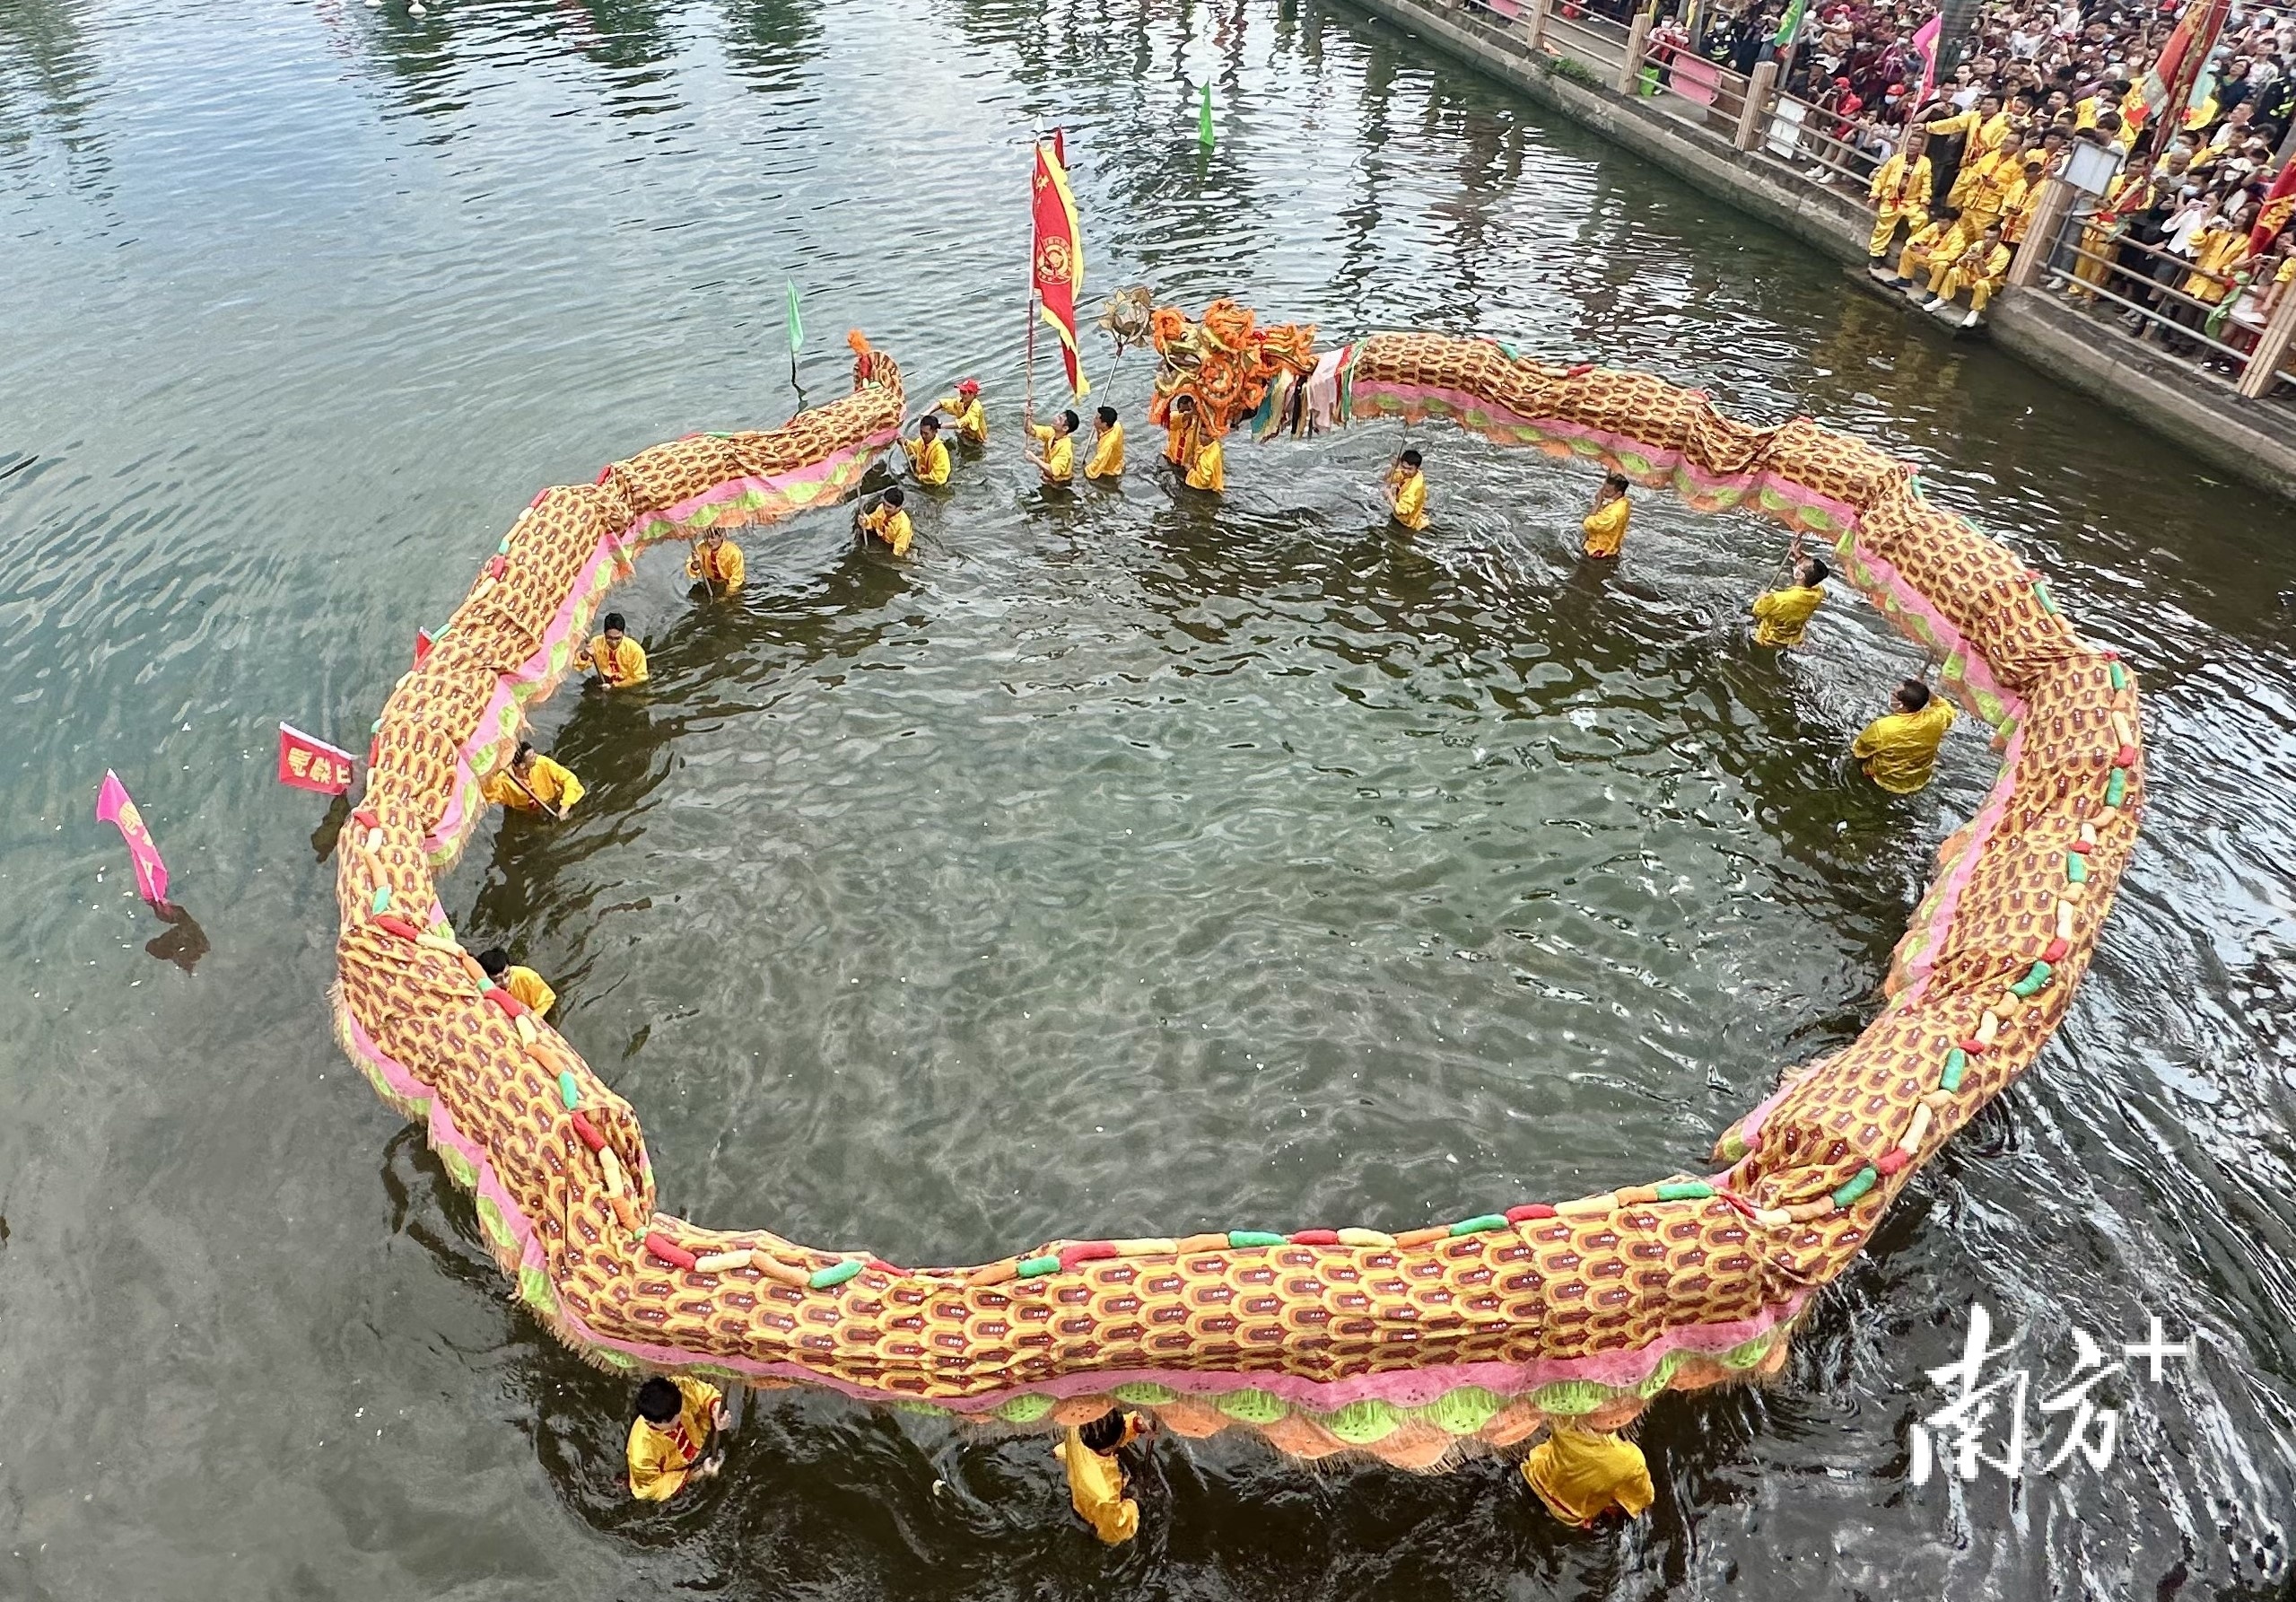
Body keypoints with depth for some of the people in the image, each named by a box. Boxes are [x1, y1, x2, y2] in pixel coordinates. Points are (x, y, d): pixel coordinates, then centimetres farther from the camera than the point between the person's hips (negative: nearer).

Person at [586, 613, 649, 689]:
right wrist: (584, 655, -25)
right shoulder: (596, 643, -11)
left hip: (628, 690, 0)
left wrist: (615, 686, -18)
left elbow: (640, 679, -11)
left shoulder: (635, 650, -19)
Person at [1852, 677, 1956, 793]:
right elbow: (1948, 710, 0)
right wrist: (1926, 692, -13)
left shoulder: (1880, 728, -37)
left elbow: (1858, 751, -17)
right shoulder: (1934, 720, -27)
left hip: (1887, 783, -3)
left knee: (1854, 745, 21)